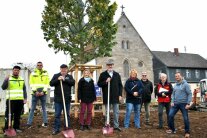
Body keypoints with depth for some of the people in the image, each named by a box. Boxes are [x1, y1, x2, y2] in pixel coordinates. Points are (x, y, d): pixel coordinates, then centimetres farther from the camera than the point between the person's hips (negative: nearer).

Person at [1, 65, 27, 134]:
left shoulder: (22, 79, 14)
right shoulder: (8, 78, 2)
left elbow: (24, 89, 16)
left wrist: (25, 98, 8)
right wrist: (6, 80, -23)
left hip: (20, 100, 4)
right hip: (11, 100, -4)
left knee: (18, 115, 9)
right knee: (9, 115, -4)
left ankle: (16, 127, 18)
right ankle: (6, 129, 4)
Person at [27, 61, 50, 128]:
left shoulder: (46, 73, 7)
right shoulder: (33, 73, 7)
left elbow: (47, 83, 2)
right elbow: (31, 83, 1)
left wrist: (43, 91, -9)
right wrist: (35, 91, -10)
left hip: (43, 93, 0)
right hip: (35, 93, 0)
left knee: (44, 108, 9)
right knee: (32, 109, 3)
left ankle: (45, 122, 15)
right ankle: (29, 123, 8)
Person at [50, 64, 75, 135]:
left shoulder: (69, 76, 6)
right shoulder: (56, 75, 4)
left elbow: (73, 83, -10)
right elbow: (51, 83, -4)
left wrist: (65, 79, -20)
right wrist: (58, 79, -18)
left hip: (67, 99, 1)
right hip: (58, 99, -1)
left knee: (67, 115, 11)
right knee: (57, 115, 5)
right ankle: (56, 129, 15)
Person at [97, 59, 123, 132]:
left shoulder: (117, 74, 9)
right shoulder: (103, 74, 2)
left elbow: (120, 85, 9)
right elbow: (99, 84, 0)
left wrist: (120, 95, 2)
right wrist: (105, 81, -16)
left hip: (115, 96, 2)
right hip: (106, 96, -2)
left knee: (116, 112, 7)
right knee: (107, 112, 7)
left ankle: (116, 125, 18)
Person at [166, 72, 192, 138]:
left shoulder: (185, 84, -7)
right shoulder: (175, 85, 11)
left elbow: (189, 94, -10)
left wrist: (188, 103, -14)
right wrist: (172, 102, 3)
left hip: (183, 104, -6)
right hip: (175, 103, 6)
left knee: (185, 118, 3)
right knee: (170, 115, 2)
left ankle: (187, 132, 18)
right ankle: (172, 129, 18)